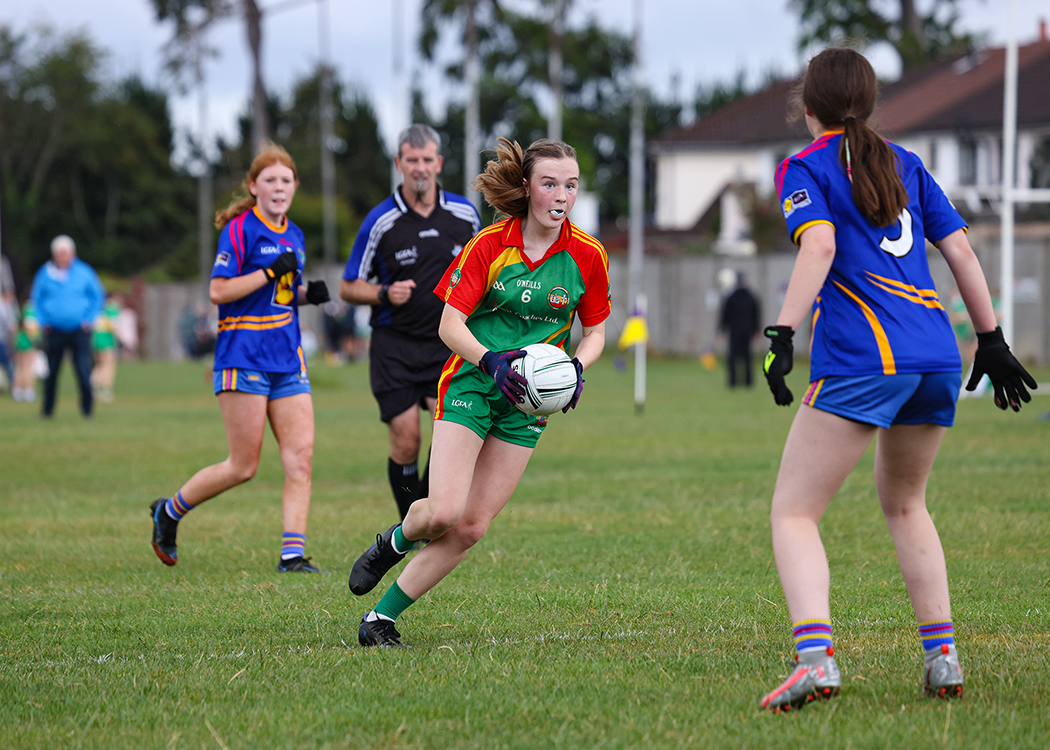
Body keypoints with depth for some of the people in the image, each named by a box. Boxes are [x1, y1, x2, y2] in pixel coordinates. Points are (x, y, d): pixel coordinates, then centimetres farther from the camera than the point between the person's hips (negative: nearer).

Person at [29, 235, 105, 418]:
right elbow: (37, 298, 14)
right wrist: (43, 321, 3)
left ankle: (87, 408, 5)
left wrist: (89, 320, 1)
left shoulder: (84, 272, 0)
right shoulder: (46, 274, 3)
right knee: (51, 373, 6)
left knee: (83, 372, -9)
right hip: (54, 332, 1)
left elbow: (97, 297, 9)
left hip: (79, 332, -1)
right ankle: (47, 409, 21)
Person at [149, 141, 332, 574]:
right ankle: (168, 512, 17)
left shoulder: (293, 235, 15)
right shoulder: (239, 229, -8)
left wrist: (308, 294, 5)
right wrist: (271, 272, -18)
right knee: (244, 466, -4)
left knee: (300, 457, -6)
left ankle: (292, 554, -6)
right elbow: (218, 291, -13)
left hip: (287, 357, 7)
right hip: (243, 356, -7)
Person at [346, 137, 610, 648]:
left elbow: (595, 331, 10)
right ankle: (395, 541, 17)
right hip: (470, 384, -3)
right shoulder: (490, 244, -8)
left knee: (471, 527, -4)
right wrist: (491, 359, -27)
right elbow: (450, 324, -9)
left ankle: (383, 616, 7)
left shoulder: (587, 255, -2)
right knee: (443, 512, -18)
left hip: (527, 401, 3)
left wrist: (577, 366, -12)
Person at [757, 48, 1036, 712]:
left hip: (861, 360, -6)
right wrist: (992, 341, 21)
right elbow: (961, 249, 16)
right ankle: (943, 655, 19)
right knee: (904, 503, 27)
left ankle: (816, 657, -27)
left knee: (794, 512, -5)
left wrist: (783, 336, -20)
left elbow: (819, 245, -14)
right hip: (937, 358, 6)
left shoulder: (803, 169, 5)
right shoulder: (904, 164, 20)